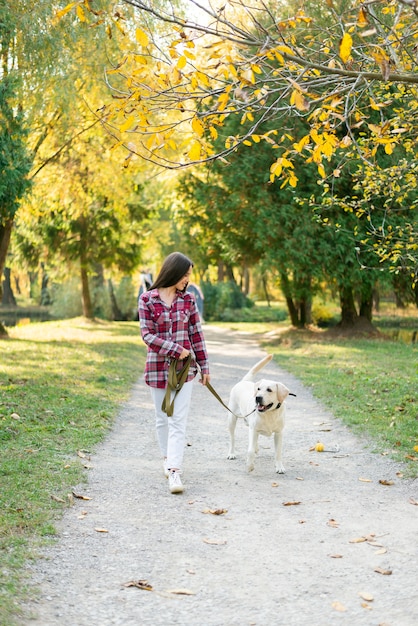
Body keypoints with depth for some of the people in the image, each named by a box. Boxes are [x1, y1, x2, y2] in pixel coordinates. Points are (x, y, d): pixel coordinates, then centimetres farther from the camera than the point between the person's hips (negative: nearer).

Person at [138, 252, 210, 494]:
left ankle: (174, 470, -12)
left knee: (179, 420, -8)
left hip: (185, 367, 0)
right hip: (158, 367, 0)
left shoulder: (188, 299, 2)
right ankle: (168, 458, 32)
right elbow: (148, 335, -8)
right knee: (163, 418, 13)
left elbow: (197, 334, 5)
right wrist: (176, 350, -15)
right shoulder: (147, 299, -5)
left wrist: (204, 366, 7)